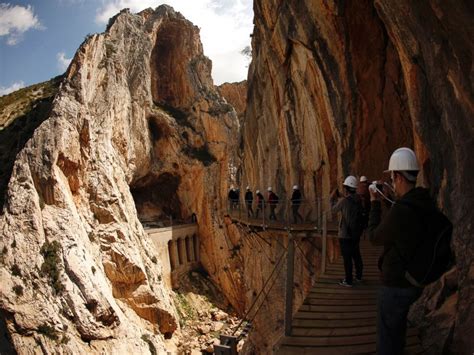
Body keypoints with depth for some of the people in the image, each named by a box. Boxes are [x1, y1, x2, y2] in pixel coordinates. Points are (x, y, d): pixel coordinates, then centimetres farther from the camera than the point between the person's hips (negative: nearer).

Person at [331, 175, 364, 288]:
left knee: (347, 257, 0)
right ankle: (359, 276, 32)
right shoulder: (358, 200, 1)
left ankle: (348, 281, 6)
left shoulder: (343, 200, -18)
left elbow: (334, 209, -1)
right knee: (356, 254, 19)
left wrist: (332, 198, 16)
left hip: (345, 234, -7)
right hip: (356, 233, 7)